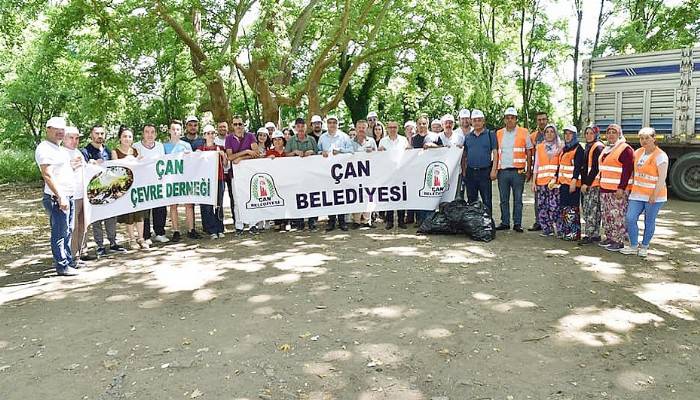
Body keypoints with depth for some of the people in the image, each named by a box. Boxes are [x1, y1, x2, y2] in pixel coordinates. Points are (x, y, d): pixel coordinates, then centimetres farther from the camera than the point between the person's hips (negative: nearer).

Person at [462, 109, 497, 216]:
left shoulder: (490, 134, 1)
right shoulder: (468, 136, 12)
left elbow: (495, 153, -3)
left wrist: (493, 170, -11)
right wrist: (464, 171, 8)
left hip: (485, 171, -4)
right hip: (470, 172, 4)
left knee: (487, 200, 0)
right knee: (471, 200, 11)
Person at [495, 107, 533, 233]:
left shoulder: (523, 133, 4)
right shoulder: (499, 133, 12)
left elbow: (529, 152, 4)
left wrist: (528, 170, -2)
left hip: (518, 171, -2)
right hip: (502, 171, 3)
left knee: (518, 199, 2)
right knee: (504, 200, 7)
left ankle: (517, 223, 8)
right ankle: (505, 222, 16)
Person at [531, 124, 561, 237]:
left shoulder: (560, 147, 7)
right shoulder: (539, 147, 14)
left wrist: (556, 179, -10)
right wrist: (534, 182, 8)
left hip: (556, 181, -3)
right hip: (542, 181, 3)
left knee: (555, 205, -11)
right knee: (543, 206, 1)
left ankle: (559, 229, -2)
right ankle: (547, 229, 11)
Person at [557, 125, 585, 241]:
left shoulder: (578, 149, -7)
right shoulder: (564, 148, 18)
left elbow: (578, 167, -15)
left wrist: (574, 182, -21)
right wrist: (556, 179, 18)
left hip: (573, 183, -8)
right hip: (563, 182, 8)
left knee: (572, 208, -8)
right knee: (563, 207, 10)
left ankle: (574, 233, -3)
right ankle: (565, 231, 17)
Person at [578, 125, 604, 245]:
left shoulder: (598, 147, -8)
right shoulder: (588, 147, 19)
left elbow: (596, 168, -14)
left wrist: (587, 183, -15)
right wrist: (583, 183, 14)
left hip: (595, 183, -9)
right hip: (587, 184, 9)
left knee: (592, 210, -7)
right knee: (586, 209, 9)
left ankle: (590, 235, -4)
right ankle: (595, 235, 16)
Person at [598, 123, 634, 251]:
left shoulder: (625, 149, -9)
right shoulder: (606, 149, 18)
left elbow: (627, 170, -15)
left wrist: (621, 188, -20)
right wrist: (601, 184, 20)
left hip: (618, 190, -9)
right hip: (604, 189, 9)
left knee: (618, 216, -6)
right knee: (606, 215, 13)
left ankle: (619, 241, 2)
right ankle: (609, 237, 23)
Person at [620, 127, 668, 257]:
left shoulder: (660, 156, -11)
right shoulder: (638, 152, 9)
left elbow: (662, 178, -15)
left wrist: (654, 195, -19)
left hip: (654, 196, -5)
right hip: (637, 193, 6)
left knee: (649, 222, 5)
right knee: (630, 219, -2)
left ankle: (644, 246, 20)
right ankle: (633, 246, 10)